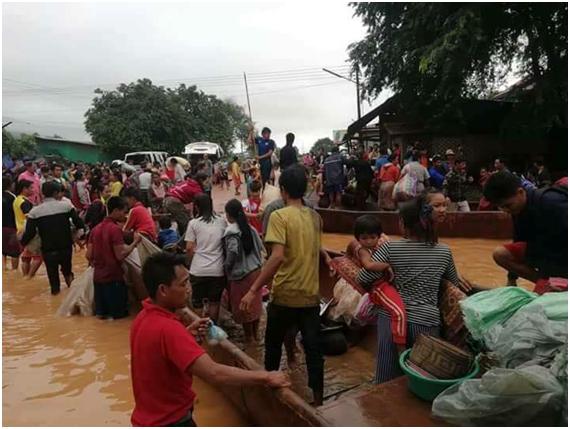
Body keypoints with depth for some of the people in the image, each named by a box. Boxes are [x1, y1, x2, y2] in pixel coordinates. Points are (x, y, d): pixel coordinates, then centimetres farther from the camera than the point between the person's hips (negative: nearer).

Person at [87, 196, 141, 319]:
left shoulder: (96, 229, 8)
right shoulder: (115, 229, -14)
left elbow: (88, 256, 7)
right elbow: (120, 256, -20)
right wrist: (135, 242, -10)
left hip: (98, 277, 7)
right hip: (113, 277, -7)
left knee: (101, 312, 18)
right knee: (119, 313, 7)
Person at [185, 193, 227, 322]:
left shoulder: (193, 223, -4)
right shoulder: (222, 222, 2)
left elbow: (189, 248, -4)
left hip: (198, 269, -1)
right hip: (217, 269, 2)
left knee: (197, 302, 14)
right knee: (214, 302, 14)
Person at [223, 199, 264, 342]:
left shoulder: (231, 231, -16)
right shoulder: (250, 228, 5)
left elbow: (233, 252, -24)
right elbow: (260, 247, 8)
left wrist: (226, 267, -7)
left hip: (242, 273, -7)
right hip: (256, 270, 7)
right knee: (254, 304, 18)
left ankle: (249, 337, 21)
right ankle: (255, 334, 32)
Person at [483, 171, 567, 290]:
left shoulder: (552, 202, -27)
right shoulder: (518, 209, -2)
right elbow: (519, 241, 9)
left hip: (563, 257, -8)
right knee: (500, 254, -7)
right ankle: (543, 282, -2)